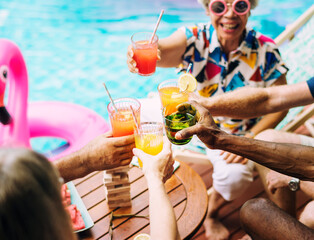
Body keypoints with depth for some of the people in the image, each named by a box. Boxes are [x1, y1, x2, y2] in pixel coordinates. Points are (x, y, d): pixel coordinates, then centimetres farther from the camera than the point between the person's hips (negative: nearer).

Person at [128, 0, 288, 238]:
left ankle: (211, 213, 11)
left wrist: (250, 138, -19)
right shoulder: (194, 39, -18)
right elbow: (162, 51, -39)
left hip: (236, 133, 0)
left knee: (235, 175, -23)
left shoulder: (266, 50, -14)